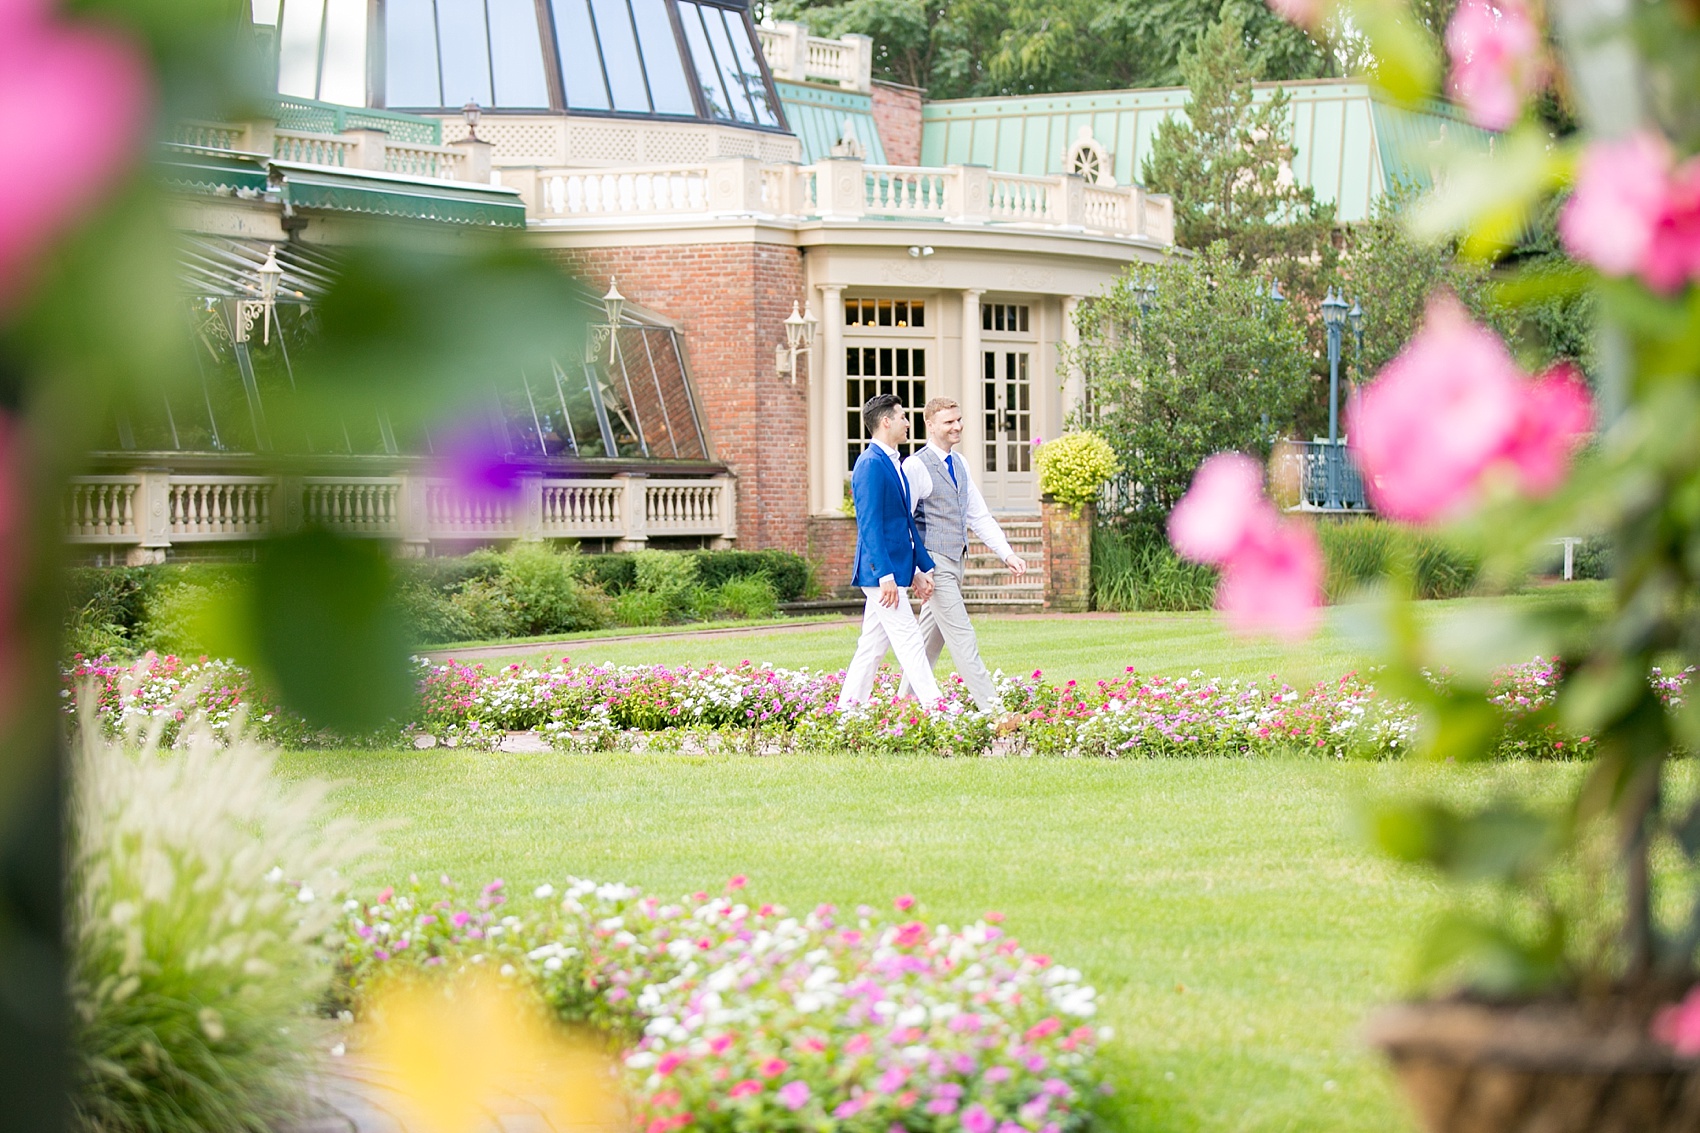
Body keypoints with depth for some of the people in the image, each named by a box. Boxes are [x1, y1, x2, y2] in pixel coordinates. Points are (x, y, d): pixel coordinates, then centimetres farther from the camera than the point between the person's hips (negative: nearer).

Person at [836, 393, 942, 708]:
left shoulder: (893, 463, 16)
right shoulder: (871, 464, -14)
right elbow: (869, 525, -19)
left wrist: (922, 567, 17)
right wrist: (886, 575, -23)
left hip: (894, 571, 10)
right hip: (880, 571, -10)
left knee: (873, 646, 10)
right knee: (909, 641, -10)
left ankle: (847, 708, 14)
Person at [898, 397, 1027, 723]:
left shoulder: (959, 464, 14)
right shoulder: (916, 467, -11)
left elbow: (979, 515, 15)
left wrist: (1007, 554, 5)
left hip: (955, 562, 8)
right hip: (935, 564, -8)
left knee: (930, 640, 13)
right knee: (962, 638, -10)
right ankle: (992, 712, -14)